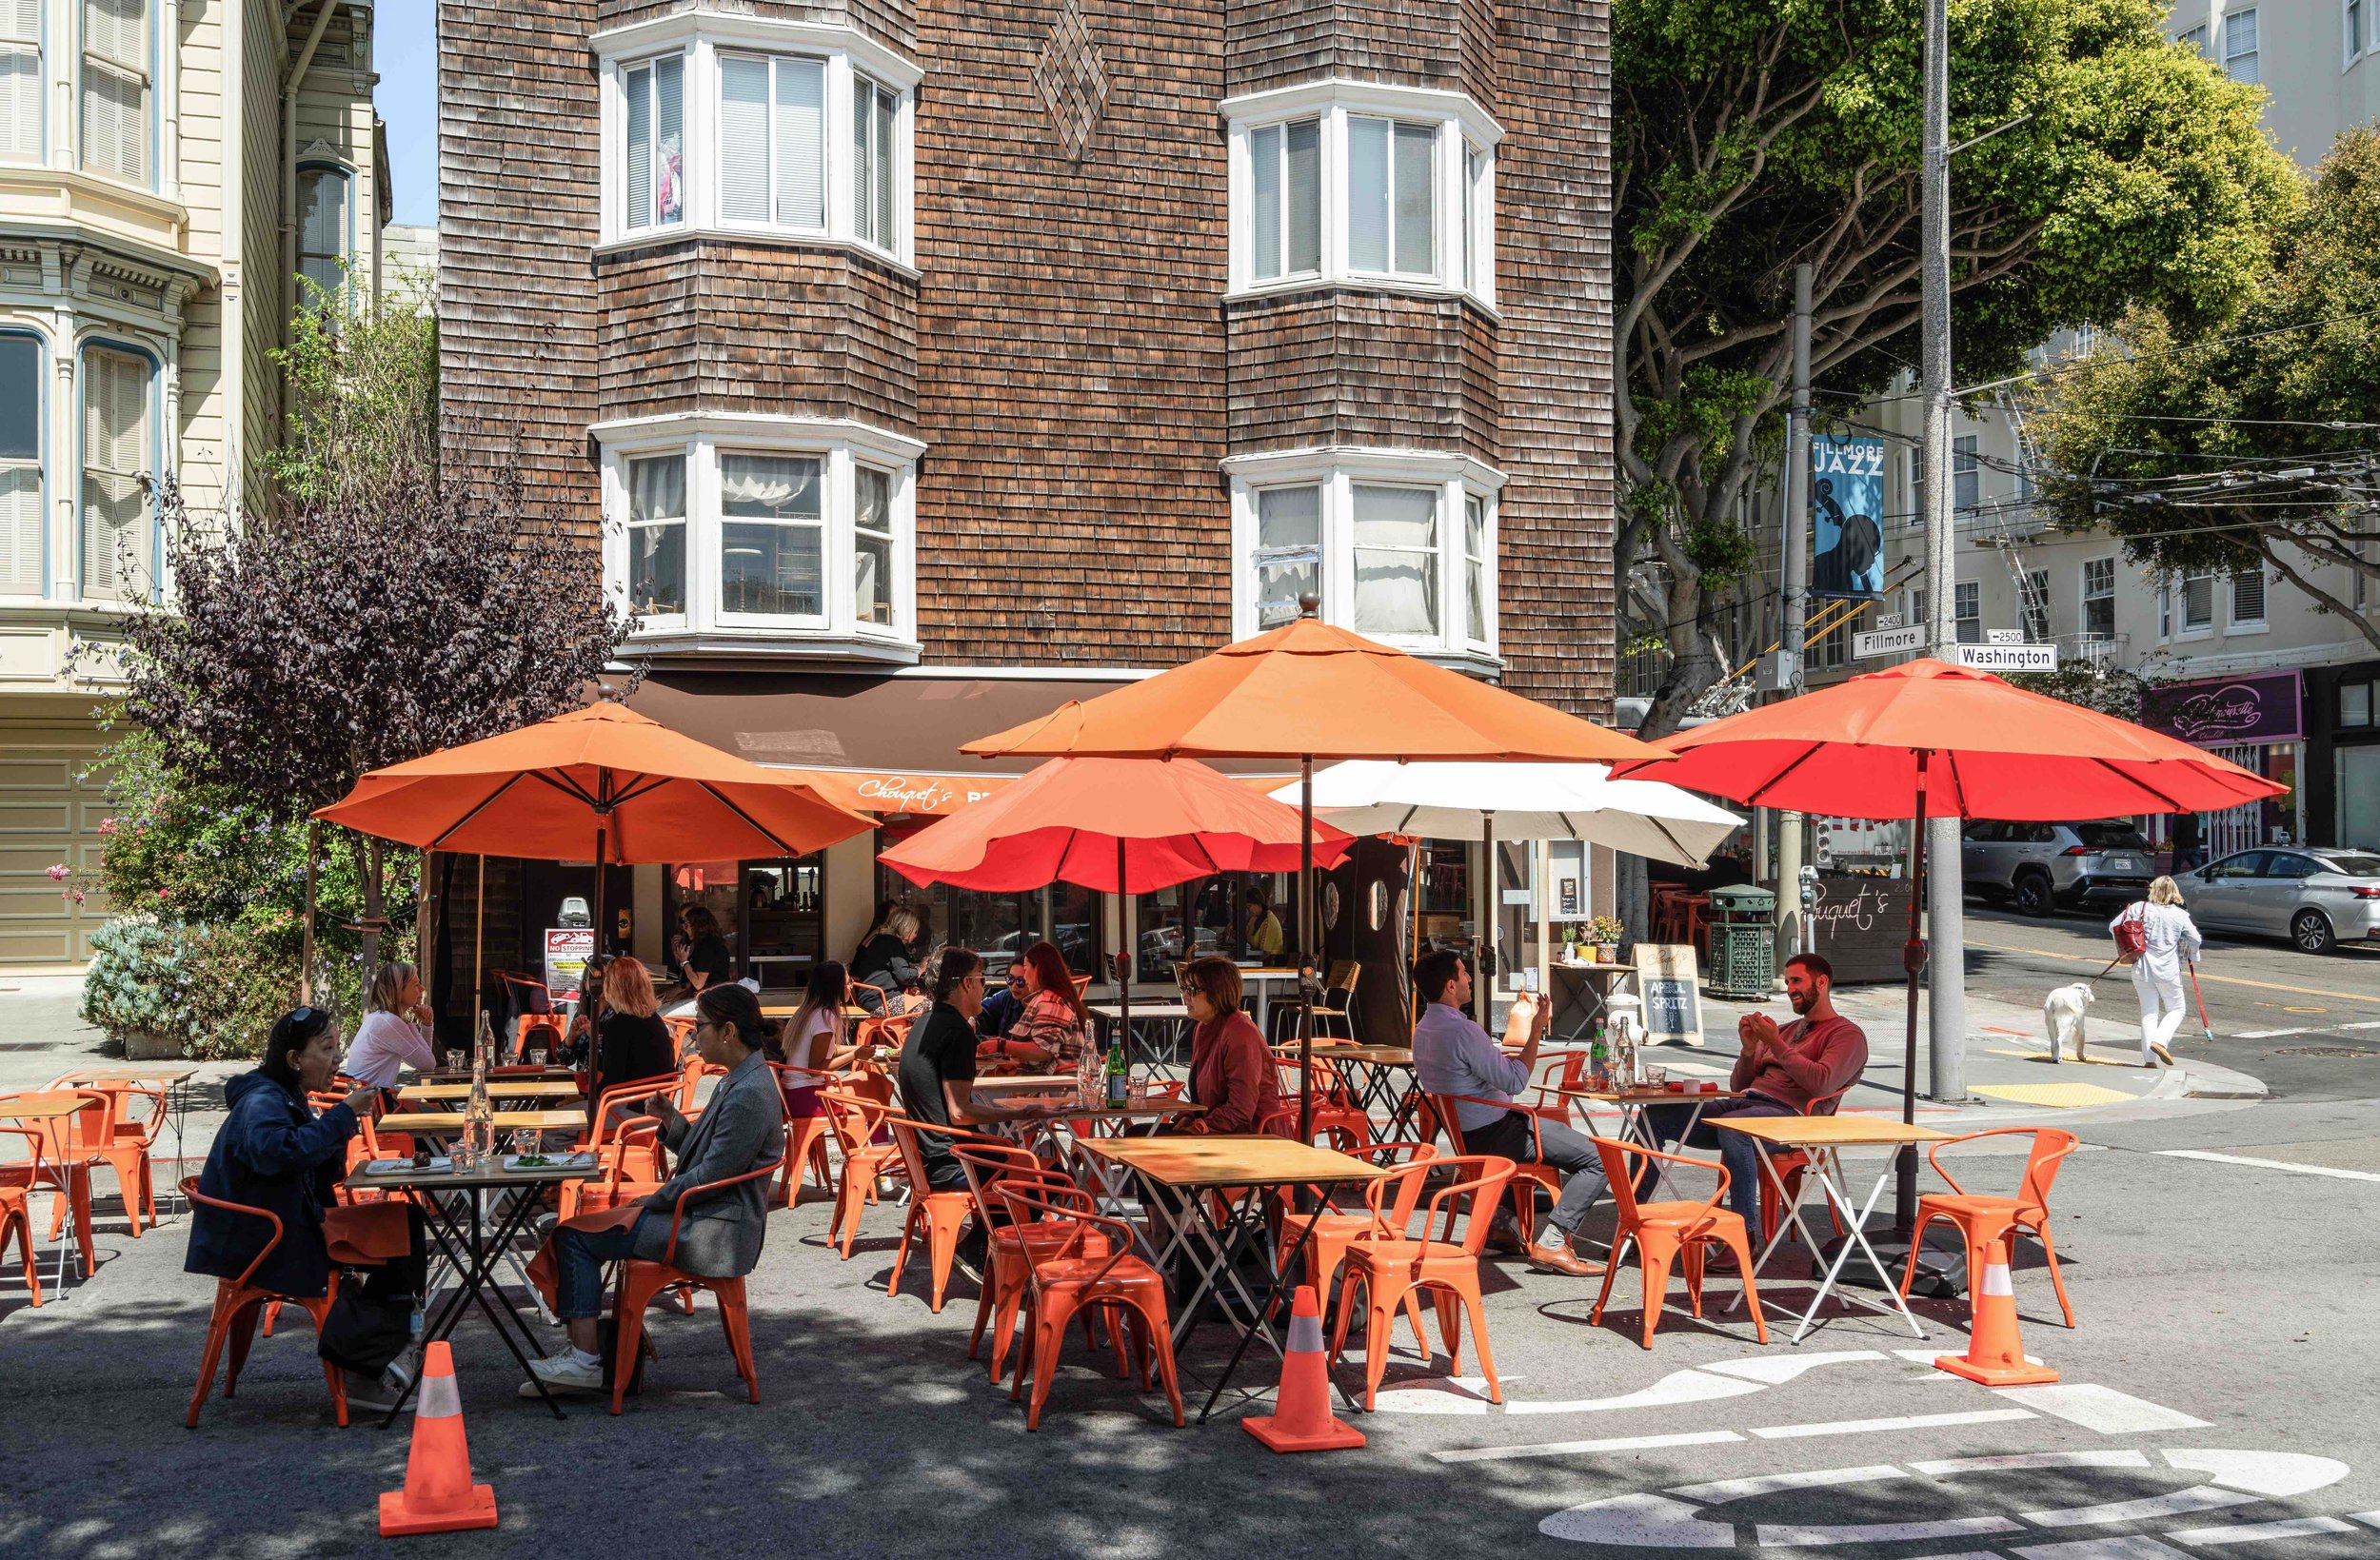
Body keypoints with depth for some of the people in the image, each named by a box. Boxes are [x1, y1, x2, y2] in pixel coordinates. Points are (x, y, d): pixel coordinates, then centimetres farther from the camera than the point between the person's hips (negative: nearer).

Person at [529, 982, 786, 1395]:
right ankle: (582, 1355, 9)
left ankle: (585, 1360, -4)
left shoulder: (750, 1094, -20)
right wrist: (671, 1120, 4)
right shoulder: (739, 1082, 14)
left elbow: (711, 1173, -21)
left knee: (576, 1235, -7)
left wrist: (652, 1202, -9)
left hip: (715, 1235, -11)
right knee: (577, 1230, 12)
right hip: (703, 1220, 11)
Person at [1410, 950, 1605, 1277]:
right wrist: (1537, 1030, -15)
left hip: (1462, 1131, 10)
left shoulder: (1423, 1028, 6)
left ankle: (1503, 1225, 30)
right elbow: (1514, 1081, -22)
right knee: (1597, 1158, -10)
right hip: (1491, 1134, -10)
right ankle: (1552, 1244, -12)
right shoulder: (1462, 1030, -25)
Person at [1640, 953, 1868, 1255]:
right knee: (1655, 1115, -9)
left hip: (1789, 1113, -8)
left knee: (1731, 1127, -41)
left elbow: (1822, 1083, -14)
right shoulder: (1787, 1030, 29)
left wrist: (1776, 1044, -11)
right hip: (1743, 1103, 8)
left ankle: (1747, 1234, -33)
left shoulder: (1848, 1034, 7)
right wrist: (1748, 1050, 6)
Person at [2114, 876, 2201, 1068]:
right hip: (2168, 971, -2)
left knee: (2148, 1012, 9)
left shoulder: (2139, 908, -2)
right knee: (2176, 1009, 15)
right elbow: (2196, 940, -4)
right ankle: (2160, 1041, -9)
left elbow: (2113, 926, -2)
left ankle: (2149, 1059, 5)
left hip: (2141, 969, 2)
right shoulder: (2180, 915, -5)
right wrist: (2193, 957, 17)